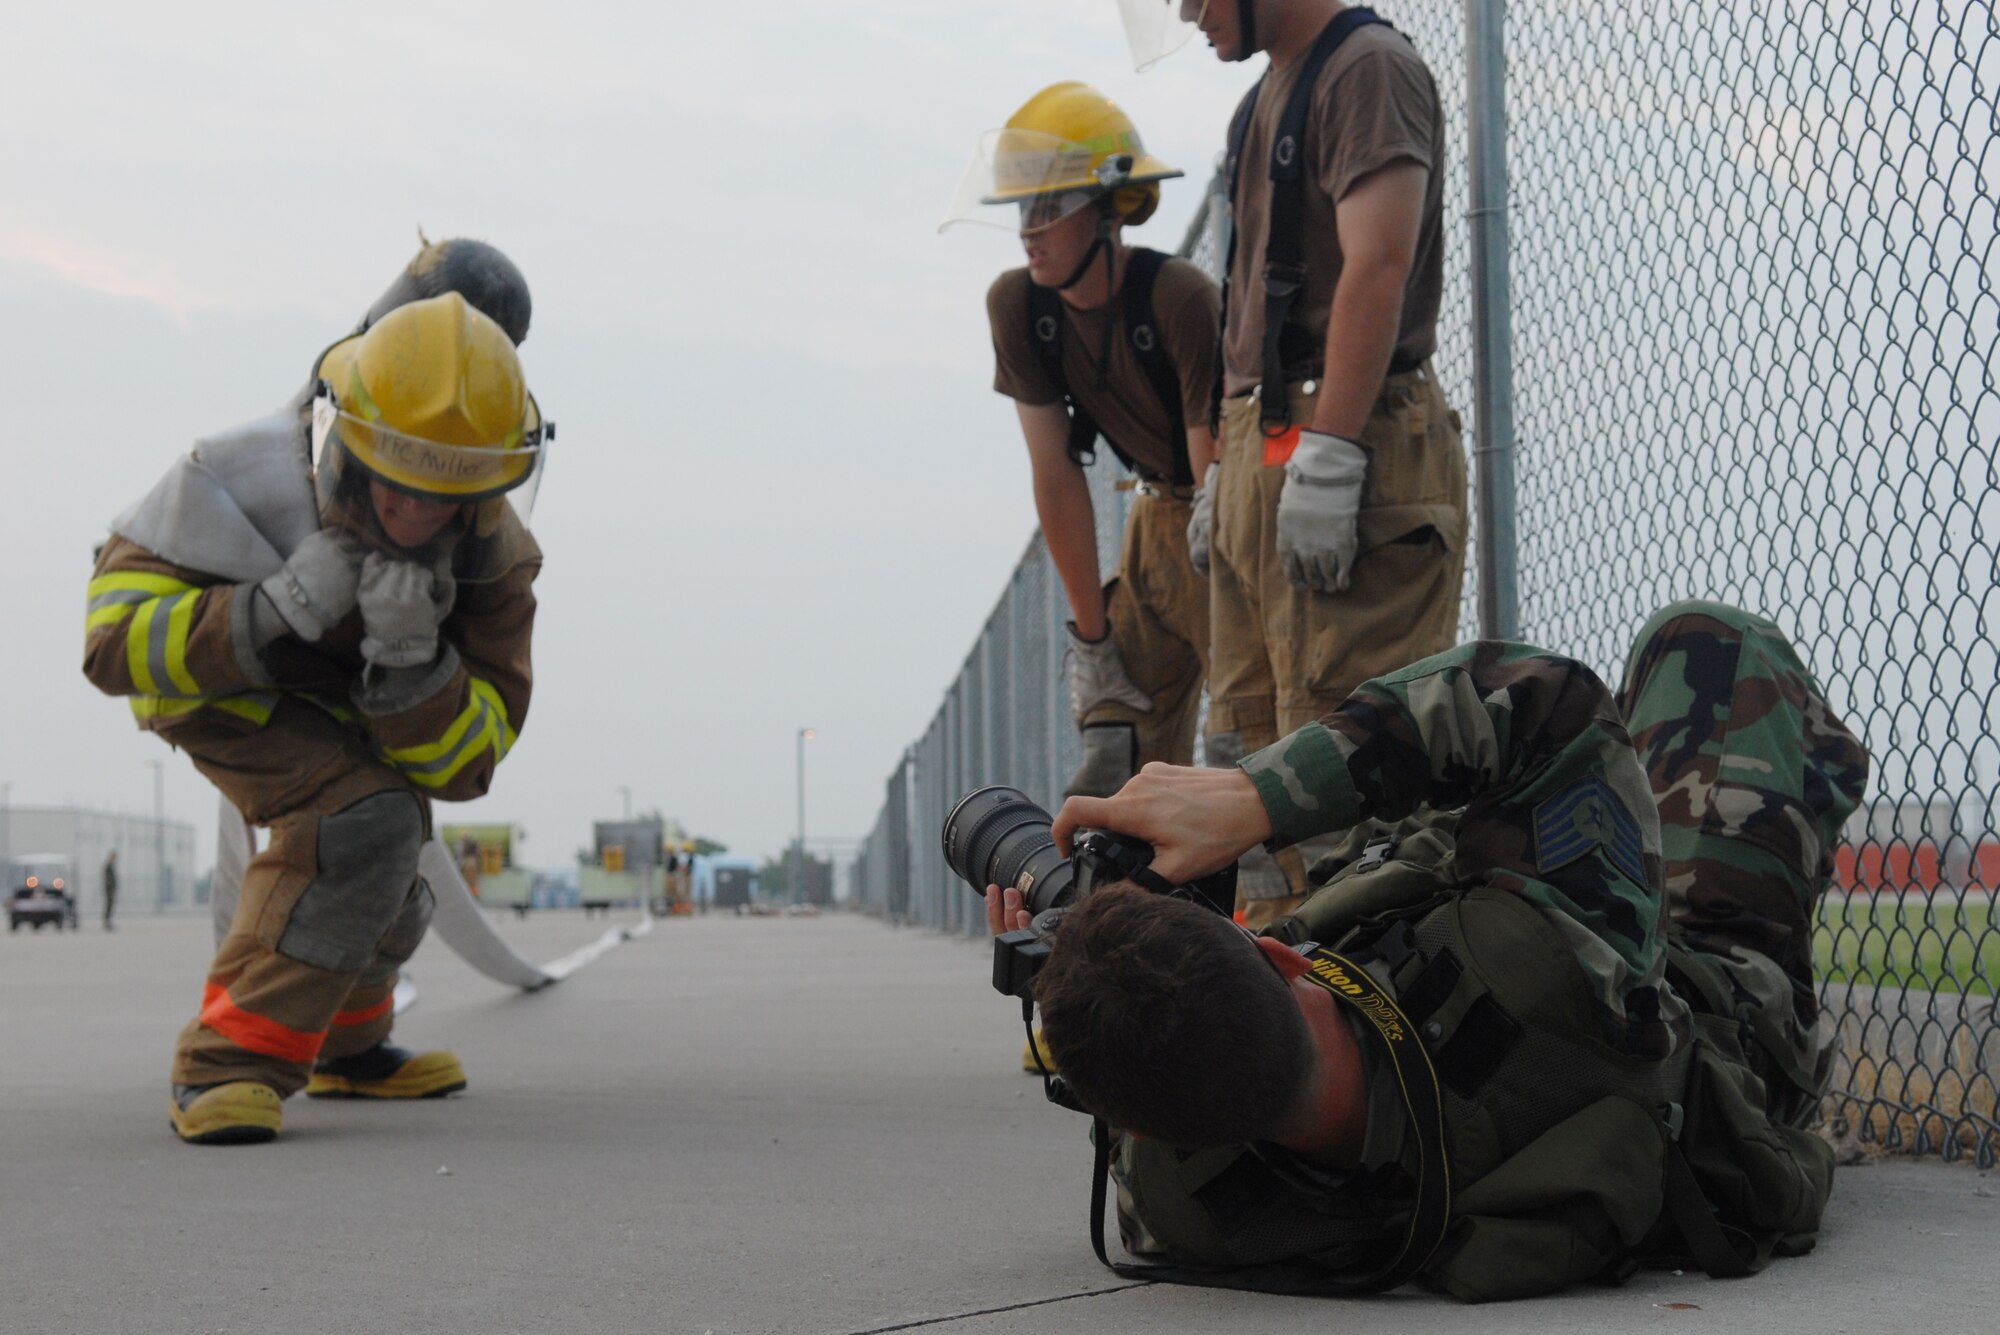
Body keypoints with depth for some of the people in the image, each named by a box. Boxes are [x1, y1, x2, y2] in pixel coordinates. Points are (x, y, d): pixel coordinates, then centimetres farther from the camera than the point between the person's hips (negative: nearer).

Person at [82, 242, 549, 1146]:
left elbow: (459, 764, -31)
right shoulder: (243, 482, -43)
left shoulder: (495, 560, -33)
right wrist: (272, 612, -53)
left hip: (346, 691, 6)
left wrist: (410, 660, -51)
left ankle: (345, 1045, 53)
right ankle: (229, 1064, -23)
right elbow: (115, 644, -39)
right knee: (365, 824, -31)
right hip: (213, 673, -5)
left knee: (387, 893, 24)